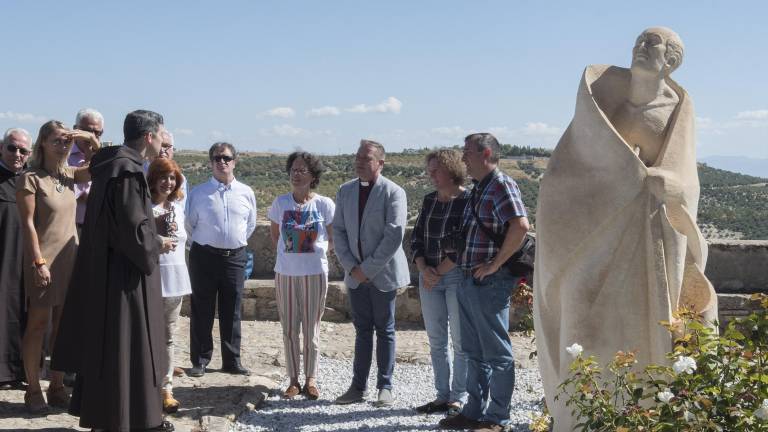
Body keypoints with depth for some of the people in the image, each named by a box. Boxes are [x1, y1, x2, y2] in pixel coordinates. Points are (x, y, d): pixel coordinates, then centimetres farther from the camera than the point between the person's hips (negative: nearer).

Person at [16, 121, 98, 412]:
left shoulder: (69, 176, 9)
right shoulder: (31, 179, -8)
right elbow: (27, 224, -12)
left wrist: (92, 139, -7)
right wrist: (38, 262, -17)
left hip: (69, 258, 6)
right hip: (44, 262, -6)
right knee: (38, 325, 0)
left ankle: (57, 386, 18)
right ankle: (33, 390, 8)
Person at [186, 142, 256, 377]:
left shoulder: (246, 193, 4)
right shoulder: (198, 193, -2)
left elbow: (251, 224, 17)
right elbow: (189, 223, 8)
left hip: (235, 258, 2)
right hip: (204, 256, -2)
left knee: (232, 313, 8)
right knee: (202, 312, 3)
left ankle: (231, 361, 17)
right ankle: (200, 361, 12)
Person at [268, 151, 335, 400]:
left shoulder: (324, 204, -6)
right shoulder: (280, 203, 1)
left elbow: (334, 238, 5)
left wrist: (319, 251, -3)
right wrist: (285, 253, 6)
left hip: (315, 273, -2)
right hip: (285, 273, 2)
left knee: (311, 328, 6)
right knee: (289, 329, 7)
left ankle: (311, 379, 18)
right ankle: (293, 380, 18)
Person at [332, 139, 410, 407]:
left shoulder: (393, 193, -9)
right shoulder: (345, 191, 7)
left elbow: (394, 236, -15)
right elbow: (338, 231, 7)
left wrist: (368, 268, -15)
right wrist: (351, 266, -5)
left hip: (382, 273, -4)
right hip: (356, 274, 4)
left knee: (385, 330, 5)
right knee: (362, 330, 10)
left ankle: (385, 387, 13)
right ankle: (358, 387, 15)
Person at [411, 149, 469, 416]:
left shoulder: (468, 201, -8)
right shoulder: (429, 200, 13)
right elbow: (416, 238, 11)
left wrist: (439, 272, -11)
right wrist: (423, 269, -4)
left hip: (457, 275, -6)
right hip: (429, 276, 6)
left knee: (460, 341, 0)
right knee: (436, 341, 9)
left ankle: (459, 397, 7)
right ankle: (442, 395, 16)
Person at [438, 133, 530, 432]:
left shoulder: (501, 185, -12)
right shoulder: (477, 189, 16)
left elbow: (520, 226, -26)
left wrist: (494, 264, -21)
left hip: (490, 282, -10)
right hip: (469, 281, 10)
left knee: (496, 352, -1)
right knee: (474, 351, 15)